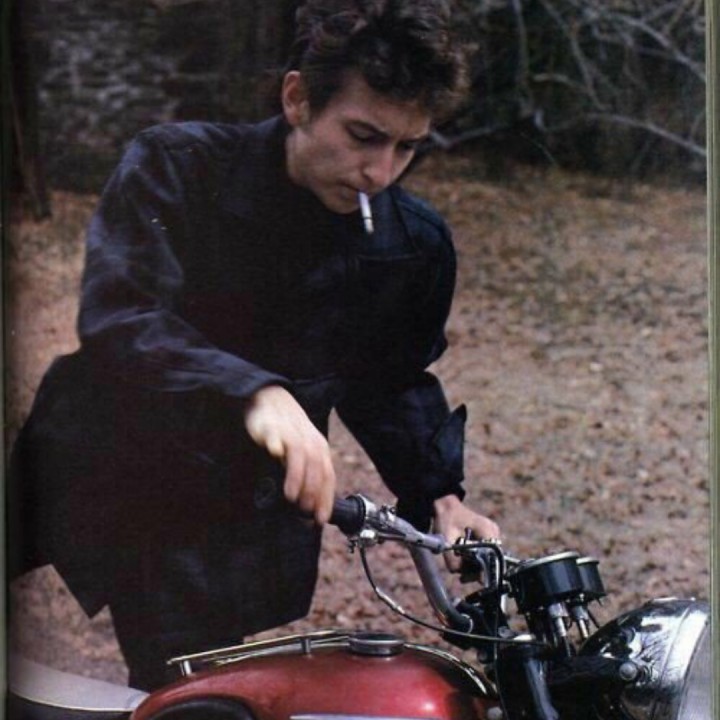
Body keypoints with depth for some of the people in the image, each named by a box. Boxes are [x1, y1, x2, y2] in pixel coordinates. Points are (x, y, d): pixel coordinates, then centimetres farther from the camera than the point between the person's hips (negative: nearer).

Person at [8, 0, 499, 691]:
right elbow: (116, 321, -27)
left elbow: (392, 382, 17)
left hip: (228, 527, 2)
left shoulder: (415, 244, 0)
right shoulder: (174, 168, -11)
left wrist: (437, 494, 4)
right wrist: (255, 393, -42)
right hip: (97, 476, -1)